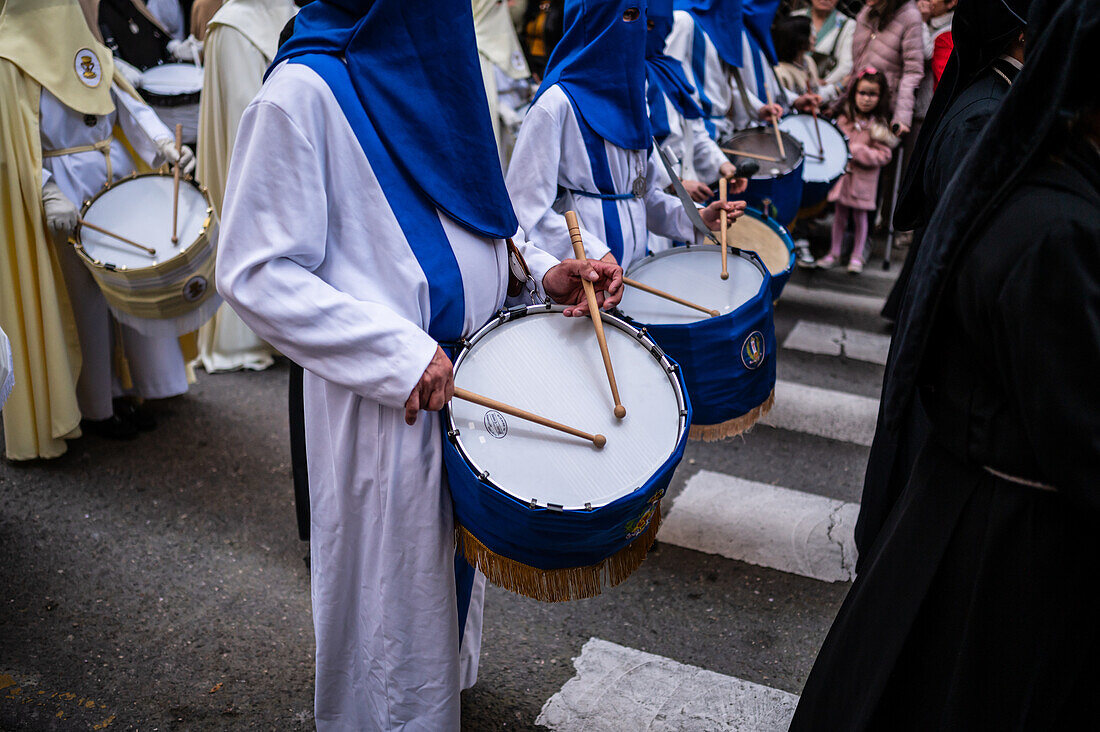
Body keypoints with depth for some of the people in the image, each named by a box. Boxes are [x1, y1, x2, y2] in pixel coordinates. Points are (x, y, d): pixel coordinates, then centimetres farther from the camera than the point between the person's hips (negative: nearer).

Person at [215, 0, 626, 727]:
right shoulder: (306, 89, -16)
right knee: (394, 589, 9)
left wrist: (545, 272, -2)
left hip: (465, 382, 8)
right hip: (386, 407, -7)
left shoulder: (441, 69, 8)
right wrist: (398, 352, -24)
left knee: (456, 565, 24)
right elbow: (255, 272, -18)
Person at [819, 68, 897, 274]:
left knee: (860, 216, 7)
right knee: (840, 214, 11)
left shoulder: (879, 125, -9)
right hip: (842, 174, 3)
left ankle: (857, 256, 21)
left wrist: (857, 150, -19)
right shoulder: (844, 119, 2)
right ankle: (834, 253, 24)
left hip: (864, 179, -3)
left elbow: (884, 155, -13)